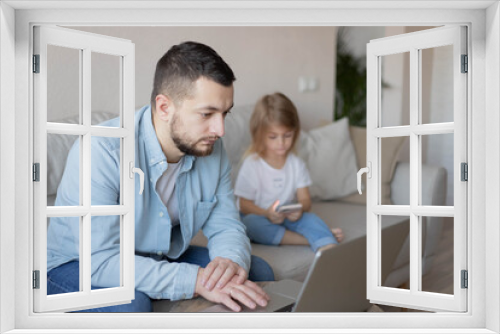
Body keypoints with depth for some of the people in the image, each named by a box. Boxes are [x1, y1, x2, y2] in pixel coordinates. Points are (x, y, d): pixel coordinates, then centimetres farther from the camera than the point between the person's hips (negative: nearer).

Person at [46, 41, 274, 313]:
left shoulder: (210, 148, -10)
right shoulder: (99, 152, -30)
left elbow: (226, 227, -5)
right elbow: (100, 259, -34)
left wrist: (232, 261, -30)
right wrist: (196, 280, -41)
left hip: (162, 258, 6)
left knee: (258, 271, -5)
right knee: (129, 301, -38)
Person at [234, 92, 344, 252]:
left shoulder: (296, 164, 4)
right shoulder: (251, 165, -8)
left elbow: (305, 199, 2)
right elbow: (244, 205, -8)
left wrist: (299, 209, -24)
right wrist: (267, 214, -28)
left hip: (289, 219, 3)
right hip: (260, 217, -2)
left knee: (310, 219, -27)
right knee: (250, 222, -35)